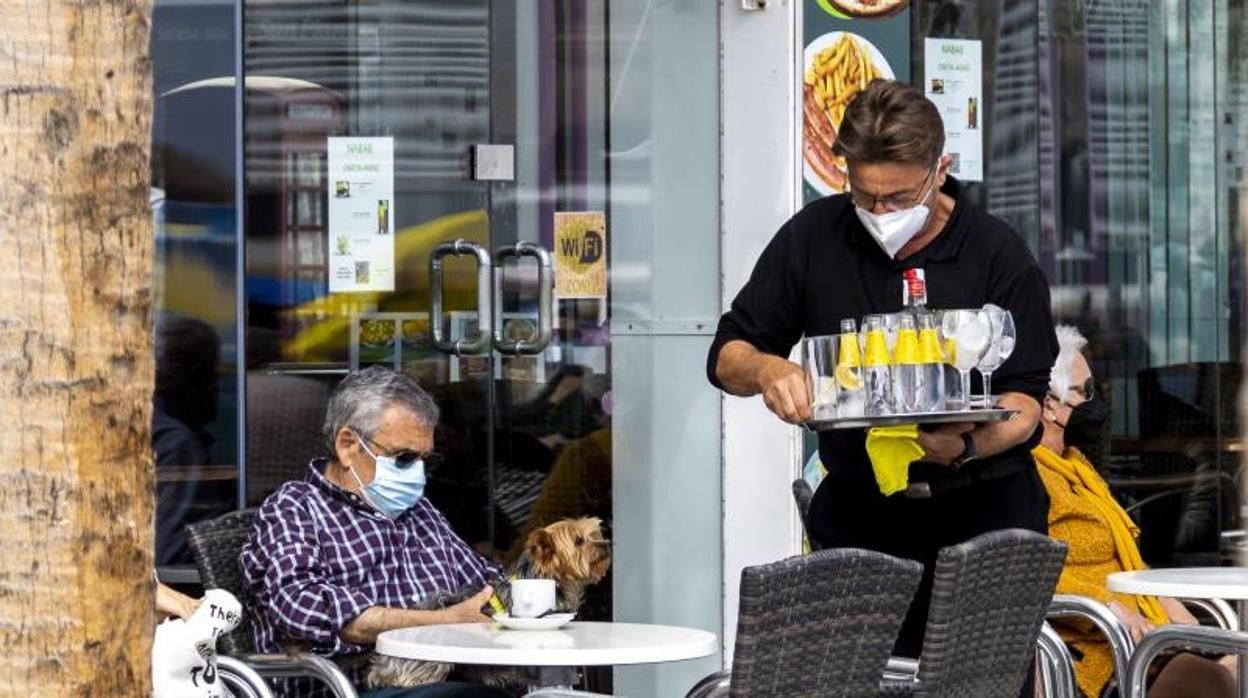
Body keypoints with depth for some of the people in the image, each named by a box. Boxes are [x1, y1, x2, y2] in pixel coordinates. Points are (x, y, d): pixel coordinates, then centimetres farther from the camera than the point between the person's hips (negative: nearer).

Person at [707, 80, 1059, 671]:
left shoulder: (999, 255, -4)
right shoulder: (814, 237, 3)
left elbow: (1024, 403, -6)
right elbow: (726, 356, 7)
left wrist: (967, 445, -27)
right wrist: (765, 370, -16)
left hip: (981, 509, -2)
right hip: (857, 509, 2)